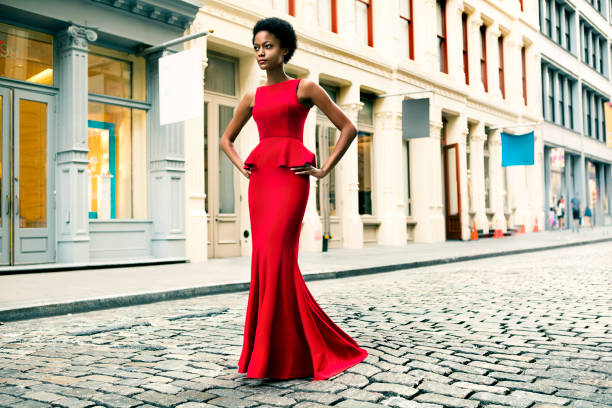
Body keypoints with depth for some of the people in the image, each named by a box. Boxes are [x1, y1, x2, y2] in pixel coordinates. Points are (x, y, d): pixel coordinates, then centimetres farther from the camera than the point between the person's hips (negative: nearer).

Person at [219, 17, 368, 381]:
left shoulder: (305, 88, 5)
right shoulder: (252, 97, 18)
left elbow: (348, 128, 3)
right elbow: (227, 139, 30)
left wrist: (324, 170, -2)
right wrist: (241, 166, 12)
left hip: (291, 177, -5)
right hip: (260, 179, 5)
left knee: (275, 257, -15)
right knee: (265, 260, 2)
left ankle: (281, 355, -5)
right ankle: (272, 352, 14)